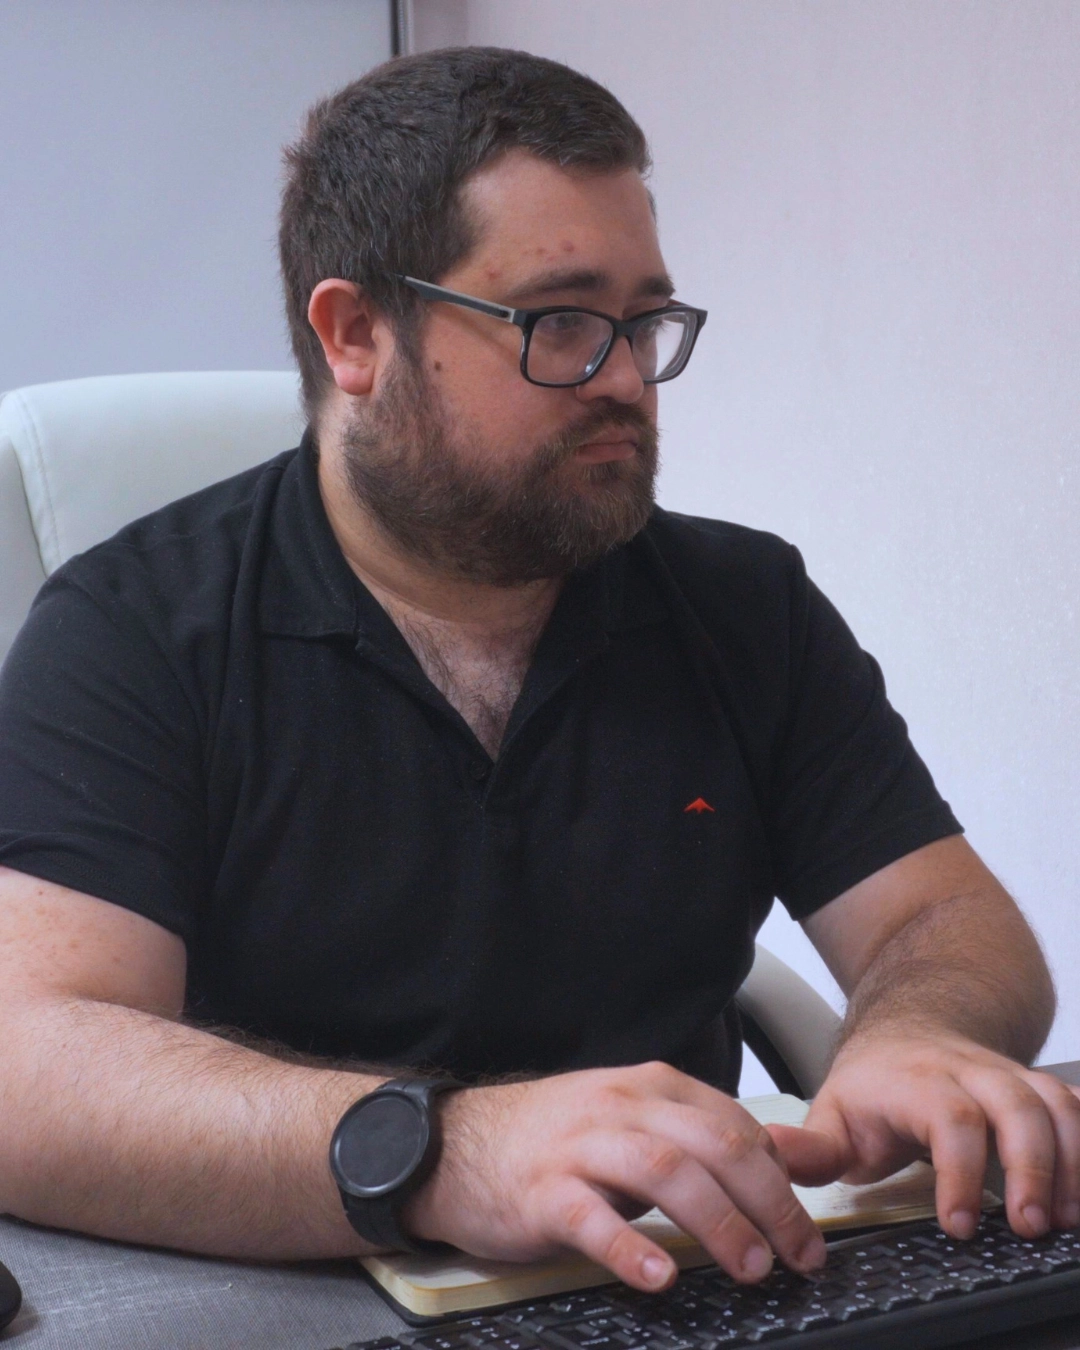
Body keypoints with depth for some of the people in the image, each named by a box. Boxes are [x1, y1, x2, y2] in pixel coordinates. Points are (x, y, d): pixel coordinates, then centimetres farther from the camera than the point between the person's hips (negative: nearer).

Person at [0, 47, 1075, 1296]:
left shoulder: (749, 609, 7)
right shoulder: (134, 631, -7)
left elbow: (950, 925, 5)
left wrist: (913, 1045, -20)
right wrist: (438, 1150, -36)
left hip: (687, 1293, 3)